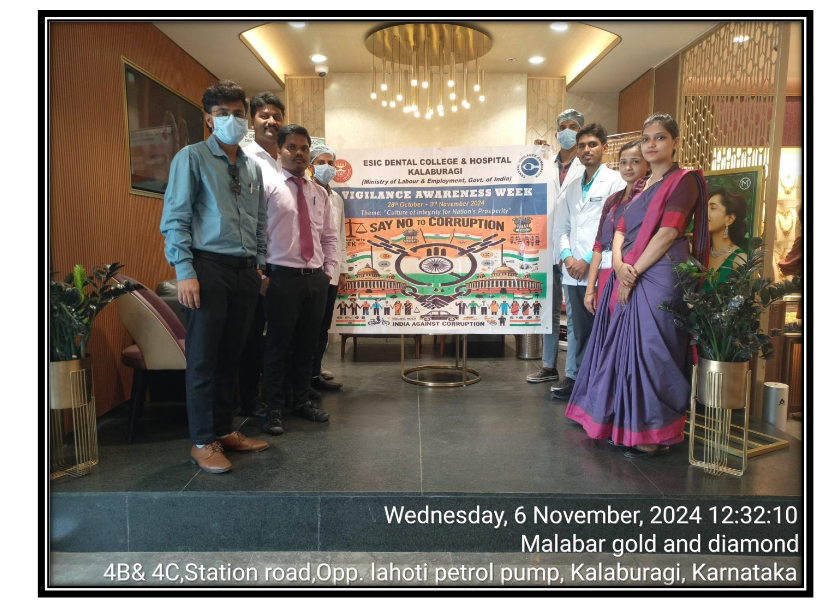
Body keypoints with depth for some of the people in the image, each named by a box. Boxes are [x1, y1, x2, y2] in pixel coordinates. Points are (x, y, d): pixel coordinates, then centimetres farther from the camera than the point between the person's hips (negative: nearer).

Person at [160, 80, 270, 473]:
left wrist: (260, 263, 15)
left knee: (231, 356, 12)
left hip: (245, 271, 6)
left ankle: (225, 431, 24)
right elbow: (175, 219, -7)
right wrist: (185, 271, -16)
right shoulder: (192, 158, -1)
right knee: (203, 358, -1)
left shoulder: (252, 167, 17)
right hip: (208, 267, -5)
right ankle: (202, 443, 11)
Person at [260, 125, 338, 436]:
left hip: (316, 279, 5)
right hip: (283, 277, -5)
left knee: (307, 344, 13)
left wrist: (328, 271, 9)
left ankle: (302, 401, 28)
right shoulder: (268, 187, -3)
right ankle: (274, 409, 14)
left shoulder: (319, 193, 14)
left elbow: (329, 236, 18)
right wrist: (262, 273, -11)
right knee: (278, 344, 1)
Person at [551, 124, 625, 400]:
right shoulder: (573, 187, 19)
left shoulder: (615, 182, 1)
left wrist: (588, 260, -11)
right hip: (574, 273, 5)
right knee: (580, 331, 11)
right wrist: (567, 256, -2)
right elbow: (561, 227, 16)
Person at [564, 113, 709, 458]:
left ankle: (654, 435, 4)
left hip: (659, 277, -7)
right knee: (625, 349, 8)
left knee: (649, 349, -7)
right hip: (629, 278, 7)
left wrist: (634, 273, -14)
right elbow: (620, 233, 12)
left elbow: (668, 232, -13)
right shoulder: (641, 187, 21)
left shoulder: (684, 180, -1)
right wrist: (621, 267, -7)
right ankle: (623, 425, 20)